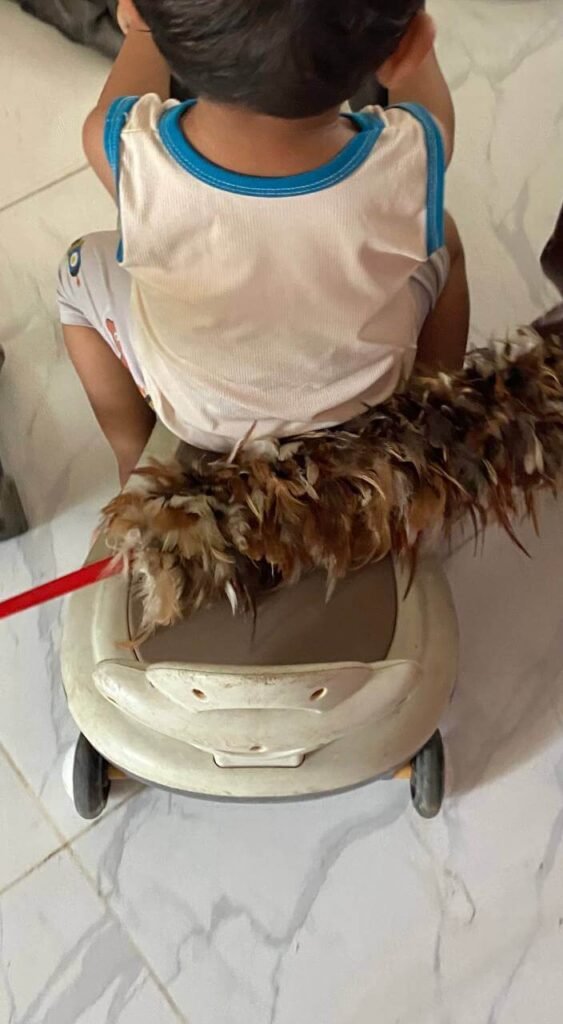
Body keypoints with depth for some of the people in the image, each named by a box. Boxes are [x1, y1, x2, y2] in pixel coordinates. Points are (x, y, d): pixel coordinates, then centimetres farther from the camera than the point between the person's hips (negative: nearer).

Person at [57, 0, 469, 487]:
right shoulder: (411, 157, -34)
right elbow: (420, 78, -6)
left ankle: (136, 462, 38)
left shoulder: (131, 153, -34)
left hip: (198, 417, 0)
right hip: (367, 404, 1)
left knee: (82, 264, 24)